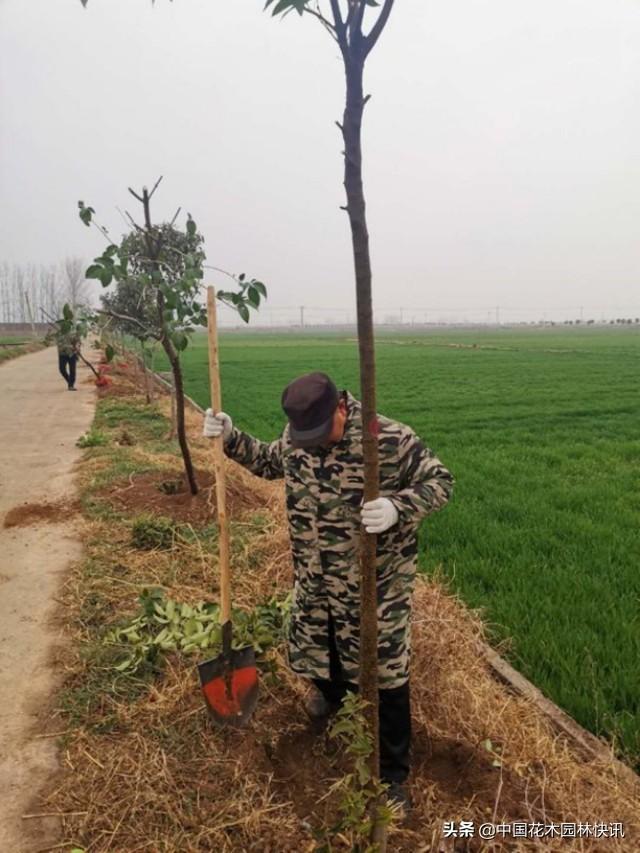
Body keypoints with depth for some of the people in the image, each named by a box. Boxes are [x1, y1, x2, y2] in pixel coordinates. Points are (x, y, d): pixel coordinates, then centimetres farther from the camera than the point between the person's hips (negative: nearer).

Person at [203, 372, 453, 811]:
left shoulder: (392, 439, -25)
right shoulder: (295, 437, -7)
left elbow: (440, 481, -16)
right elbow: (268, 461, 14)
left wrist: (398, 508, -34)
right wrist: (231, 437, -1)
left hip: (376, 585, -5)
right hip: (314, 581, 5)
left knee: (386, 675, 7)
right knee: (317, 646, 26)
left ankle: (395, 773, 28)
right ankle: (331, 691, 63)